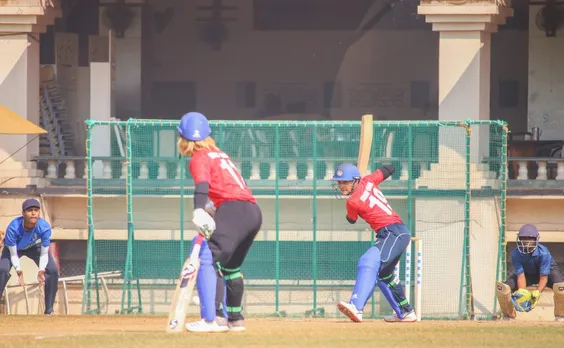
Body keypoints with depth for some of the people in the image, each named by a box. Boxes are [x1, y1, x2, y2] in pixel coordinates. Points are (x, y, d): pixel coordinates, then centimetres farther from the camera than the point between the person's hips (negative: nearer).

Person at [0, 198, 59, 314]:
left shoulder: (45, 227, -34)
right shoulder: (13, 228, -39)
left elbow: (44, 253, -23)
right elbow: (13, 255, -29)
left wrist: (41, 270, -42)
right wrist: (18, 270, -47)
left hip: (35, 247, 2)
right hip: (14, 248, -2)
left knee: (53, 270, -16)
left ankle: (49, 309, -3)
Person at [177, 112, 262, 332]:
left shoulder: (200, 158, 2)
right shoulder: (219, 154, 27)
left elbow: (202, 184, -17)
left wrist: (198, 211, -33)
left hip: (234, 209, -9)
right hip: (254, 213, 9)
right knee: (231, 266, 25)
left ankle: (216, 316, -35)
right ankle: (235, 318, 34)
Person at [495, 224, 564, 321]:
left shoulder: (543, 253, -35)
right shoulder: (516, 254, -27)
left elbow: (543, 278, -33)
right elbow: (520, 276, -26)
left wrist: (537, 293, -48)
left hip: (548, 271, -2)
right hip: (527, 273, 3)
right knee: (502, 288, -17)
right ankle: (509, 317, 5)